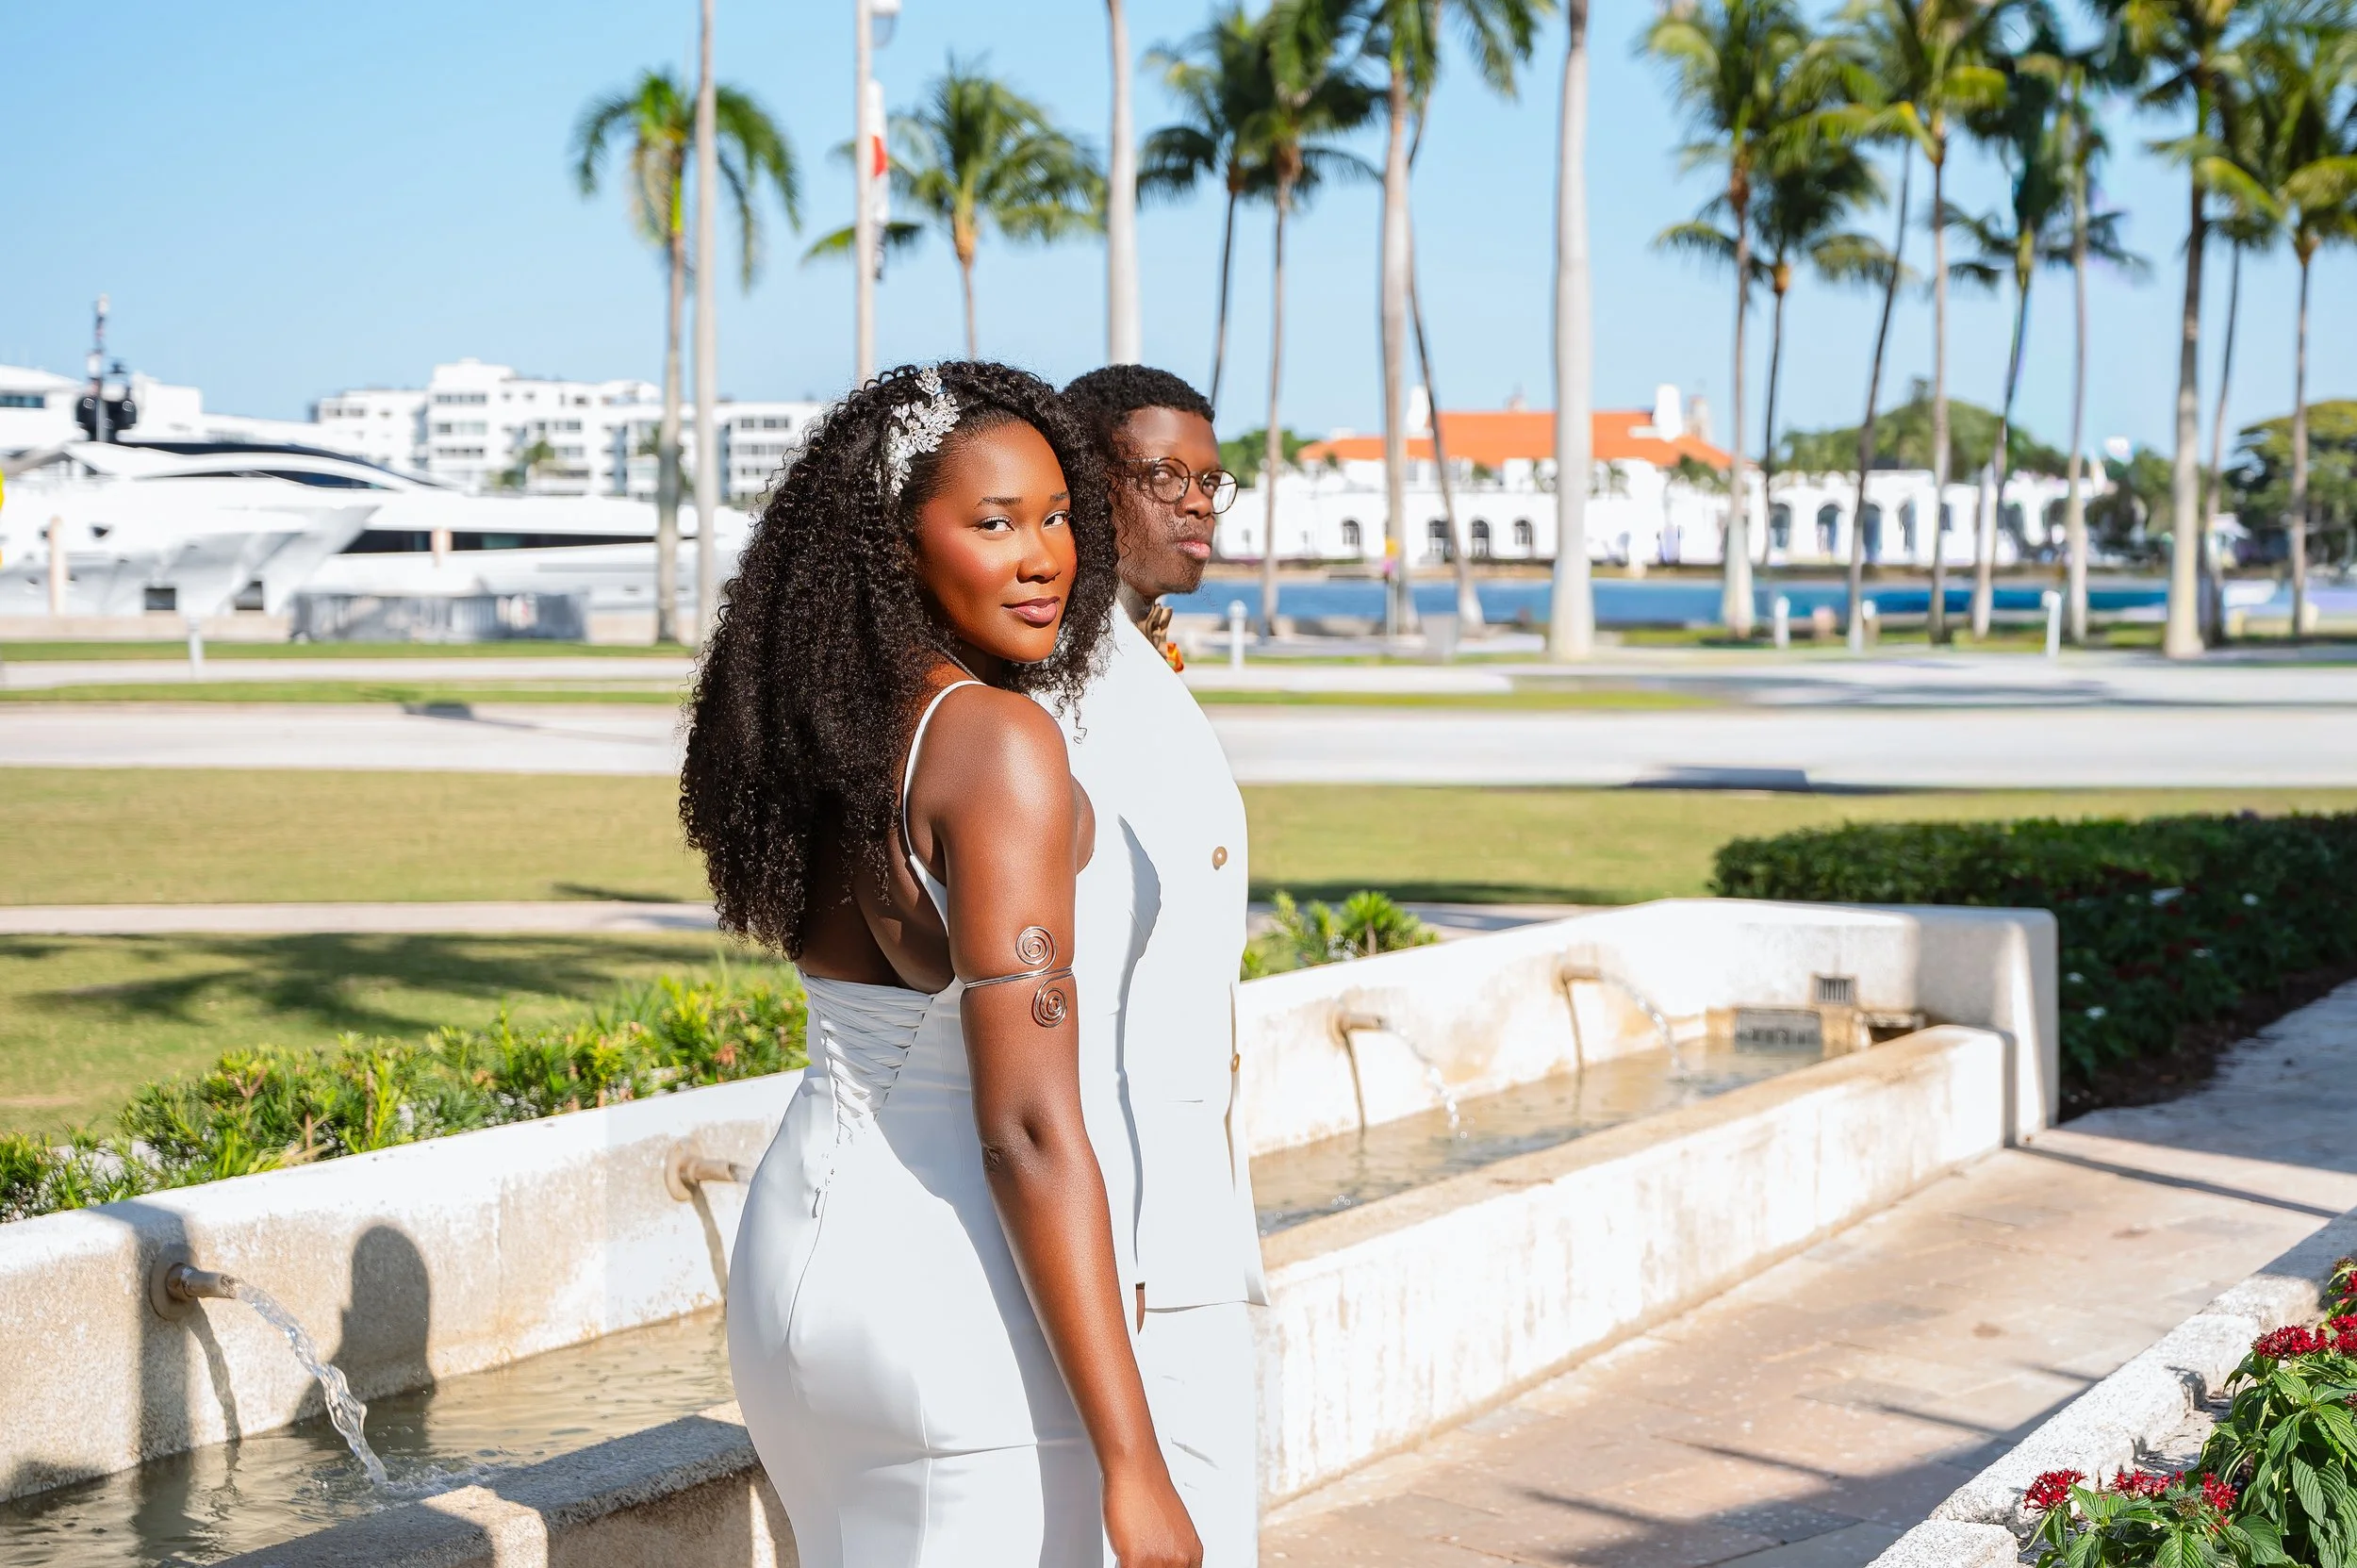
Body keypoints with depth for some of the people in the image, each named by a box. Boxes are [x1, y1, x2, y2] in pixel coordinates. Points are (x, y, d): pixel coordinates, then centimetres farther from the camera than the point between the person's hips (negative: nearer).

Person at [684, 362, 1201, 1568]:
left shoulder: (819, 730, 5)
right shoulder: (1000, 744, -18)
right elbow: (1029, 1127, -23)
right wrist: (1132, 1464, -22)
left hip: (797, 1241, 9)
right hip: (961, 1295, -9)